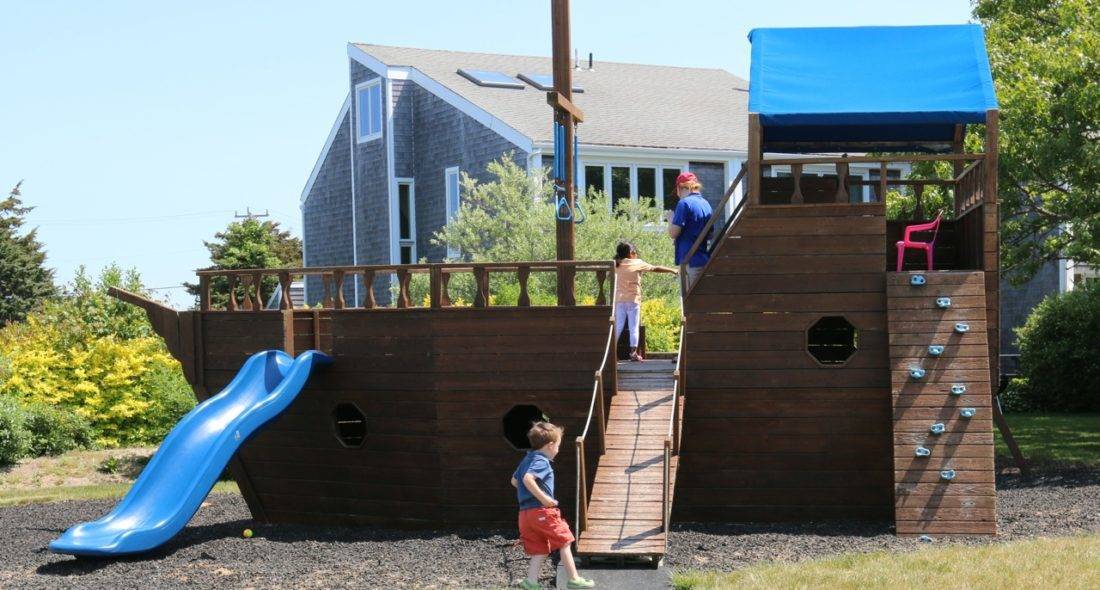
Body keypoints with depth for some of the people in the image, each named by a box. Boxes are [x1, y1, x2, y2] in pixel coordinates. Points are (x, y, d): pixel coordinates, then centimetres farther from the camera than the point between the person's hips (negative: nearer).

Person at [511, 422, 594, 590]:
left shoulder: (527, 460, 17)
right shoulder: (541, 462, -14)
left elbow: (514, 481, 28)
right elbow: (528, 479, -30)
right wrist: (543, 497, -26)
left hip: (525, 512, 9)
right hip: (542, 511, -9)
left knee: (540, 550, 11)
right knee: (564, 542, 4)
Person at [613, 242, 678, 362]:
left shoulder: (616, 265, 9)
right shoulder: (637, 263, 0)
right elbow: (656, 269, 5)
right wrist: (672, 270, 13)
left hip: (619, 300, 3)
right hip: (633, 299, -3)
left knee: (618, 327, 5)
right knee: (633, 327, 0)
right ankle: (634, 353, -3)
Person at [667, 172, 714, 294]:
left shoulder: (684, 203, -11)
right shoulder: (706, 204, 14)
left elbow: (673, 233, -14)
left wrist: (671, 219, 6)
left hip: (691, 260, -8)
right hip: (706, 260, 8)